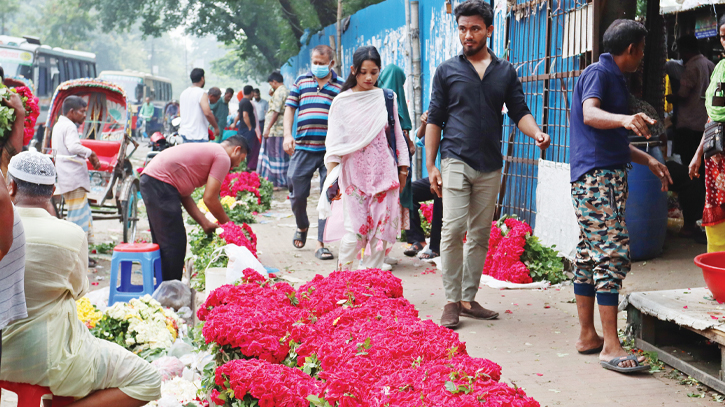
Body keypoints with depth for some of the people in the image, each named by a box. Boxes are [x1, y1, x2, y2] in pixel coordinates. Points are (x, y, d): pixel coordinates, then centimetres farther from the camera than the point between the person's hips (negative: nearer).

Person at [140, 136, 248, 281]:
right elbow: (209, 199, -8)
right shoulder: (223, 158, -2)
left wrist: (205, 223, 16)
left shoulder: (207, 151, 26)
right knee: (174, 243, -6)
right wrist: (228, 224, 7)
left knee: (163, 243, 17)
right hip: (160, 184, -11)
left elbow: (185, 194, 20)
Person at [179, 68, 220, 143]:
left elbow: (180, 113, 21)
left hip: (184, 133, 8)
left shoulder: (184, 93, 12)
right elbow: (207, 113, -23)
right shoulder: (202, 93, -13)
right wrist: (216, 127, -12)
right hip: (198, 135, -8)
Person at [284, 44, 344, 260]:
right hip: (303, 148, 1)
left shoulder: (341, 87, 8)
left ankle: (321, 244, 4)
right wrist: (287, 134, -1)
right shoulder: (301, 81, 12)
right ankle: (302, 226, 34)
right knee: (297, 194, 4)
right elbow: (290, 108, 13)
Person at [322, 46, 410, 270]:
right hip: (354, 174, -2)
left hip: (384, 173, 2)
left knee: (382, 229, 0)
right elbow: (334, 142, 2)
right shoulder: (342, 101, 3)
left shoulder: (387, 98, 8)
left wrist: (403, 169, 11)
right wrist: (331, 177, -6)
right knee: (354, 233, -9)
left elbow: (398, 135, 13)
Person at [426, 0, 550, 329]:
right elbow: (435, 119, 6)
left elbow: (519, 111, 10)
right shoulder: (447, 71, 6)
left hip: (490, 166, 3)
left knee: (480, 235, 6)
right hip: (456, 160, -3)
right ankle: (451, 301, -5)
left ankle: (469, 299, 16)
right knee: (453, 230, -12)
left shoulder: (506, 72, 12)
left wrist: (536, 133, -13)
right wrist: (430, 166, 0)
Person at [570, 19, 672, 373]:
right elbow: (589, 114, -28)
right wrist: (626, 119, -46)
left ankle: (588, 335, 15)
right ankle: (610, 347, -15)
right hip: (597, 176, -11)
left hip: (607, 177, 11)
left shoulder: (613, 78, 24)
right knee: (613, 255, -14)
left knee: (590, 255, 10)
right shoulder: (598, 73, -7)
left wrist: (649, 161, 31)